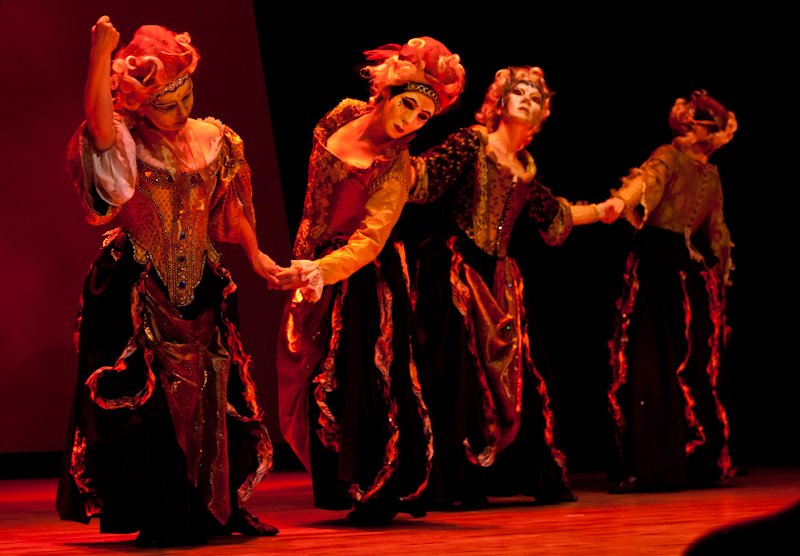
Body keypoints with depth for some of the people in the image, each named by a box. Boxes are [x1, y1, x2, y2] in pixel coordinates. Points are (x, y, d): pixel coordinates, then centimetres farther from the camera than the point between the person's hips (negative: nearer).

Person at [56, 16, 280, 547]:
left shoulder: (213, 140, 7)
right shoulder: (125, 143, -6)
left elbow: (230, 206, 18)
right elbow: (96, 115, -29)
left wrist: (256, 254, 21)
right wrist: (101, 54, -41)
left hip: (201, 285, 5)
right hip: (139, 289, -4)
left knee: (214, 394, 8)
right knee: (150, 397, -7)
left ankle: (221, 507, 20)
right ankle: (162, 519, -1)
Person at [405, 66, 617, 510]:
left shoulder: (525, 168, 17)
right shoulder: (472, 142, -2)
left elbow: (553, 215, 30)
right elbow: (424, 174, -13)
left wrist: (602, 210, 37)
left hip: (497, 277, 7)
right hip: (456, 268, -7)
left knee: (511, 374, 6)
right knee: (457, 371, -10)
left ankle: (536, 478, 13)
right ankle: (450, 485, -7)